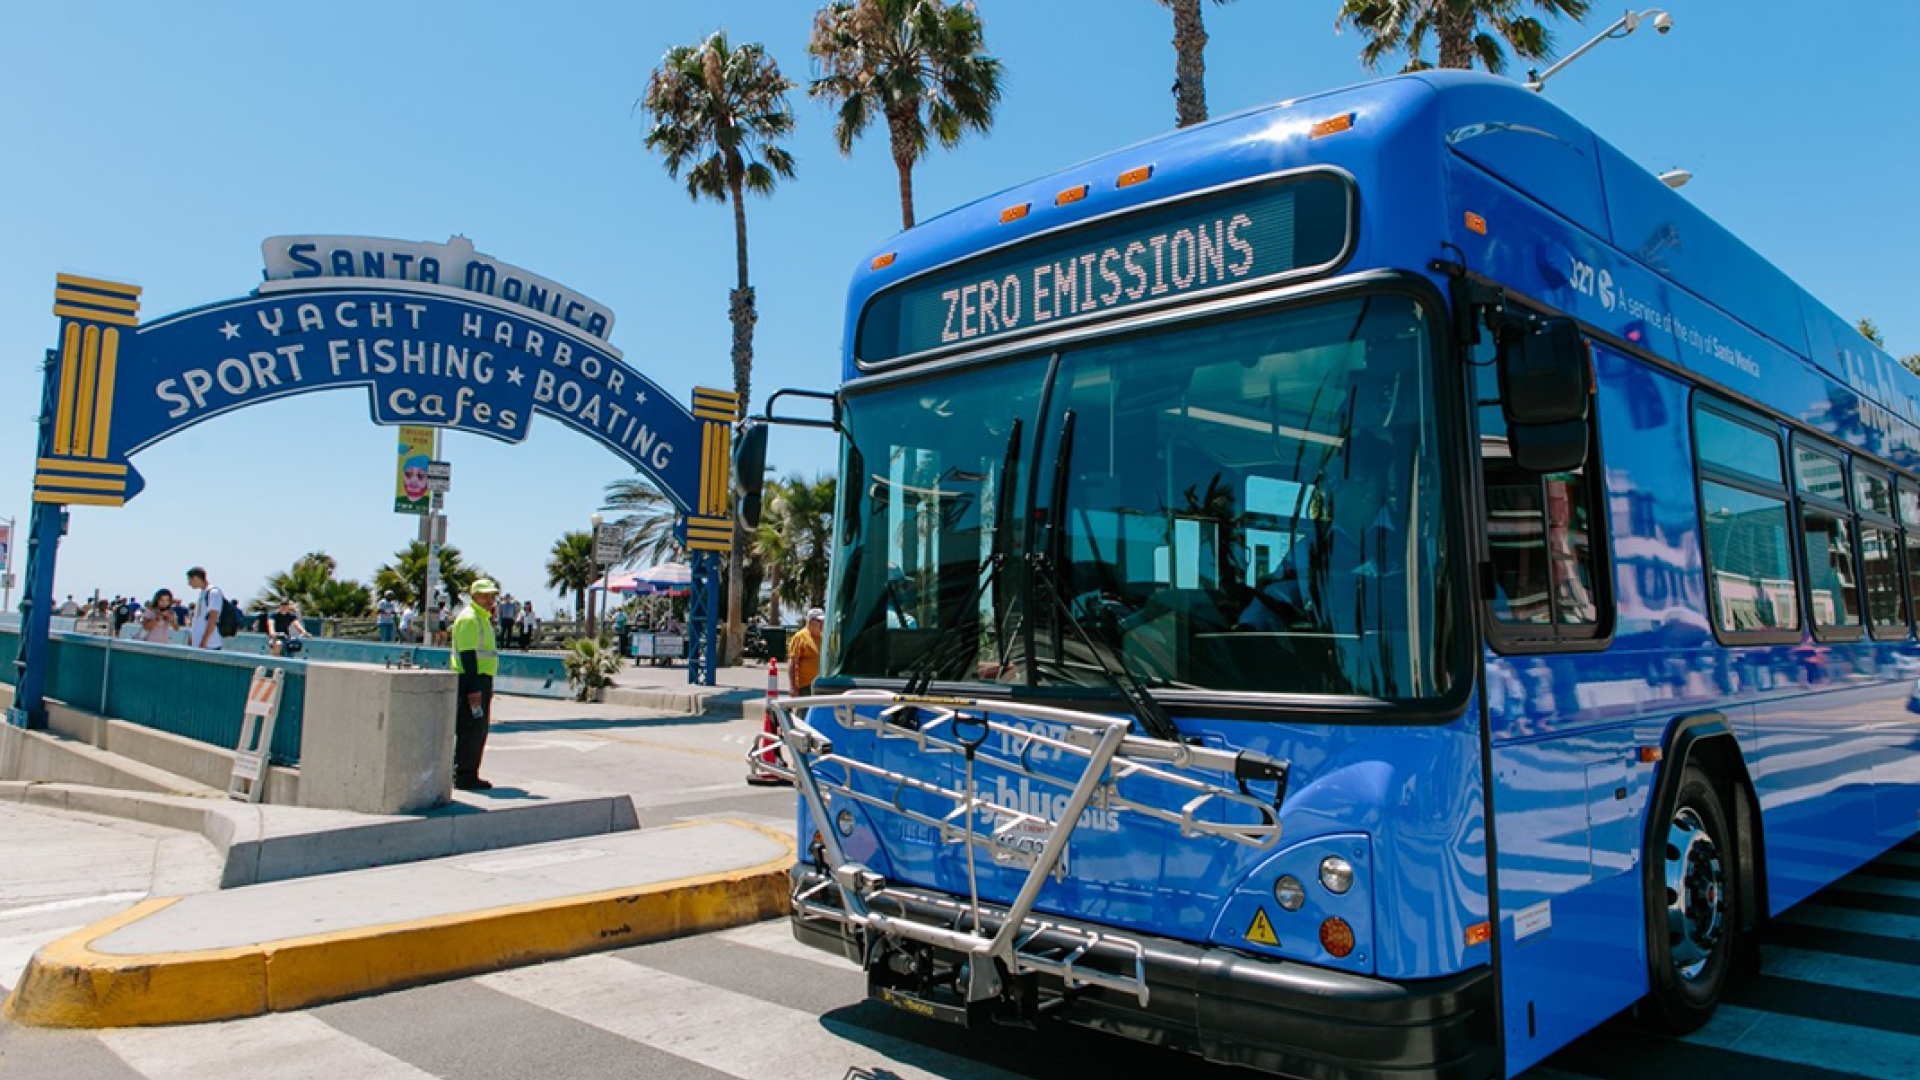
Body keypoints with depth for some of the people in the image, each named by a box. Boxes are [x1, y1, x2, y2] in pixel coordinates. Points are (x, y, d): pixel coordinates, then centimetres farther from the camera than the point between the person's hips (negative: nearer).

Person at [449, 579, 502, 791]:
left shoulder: (483, 618, 19)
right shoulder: (469, 618, -13)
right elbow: (467, 655, -20)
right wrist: (474, 689, -24)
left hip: (481, 680, 10)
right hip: (471, 680, -10)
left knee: (479, 731, 13)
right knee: (469, 731, -7)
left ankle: (470, 775, 20)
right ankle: (463, 777, -2)